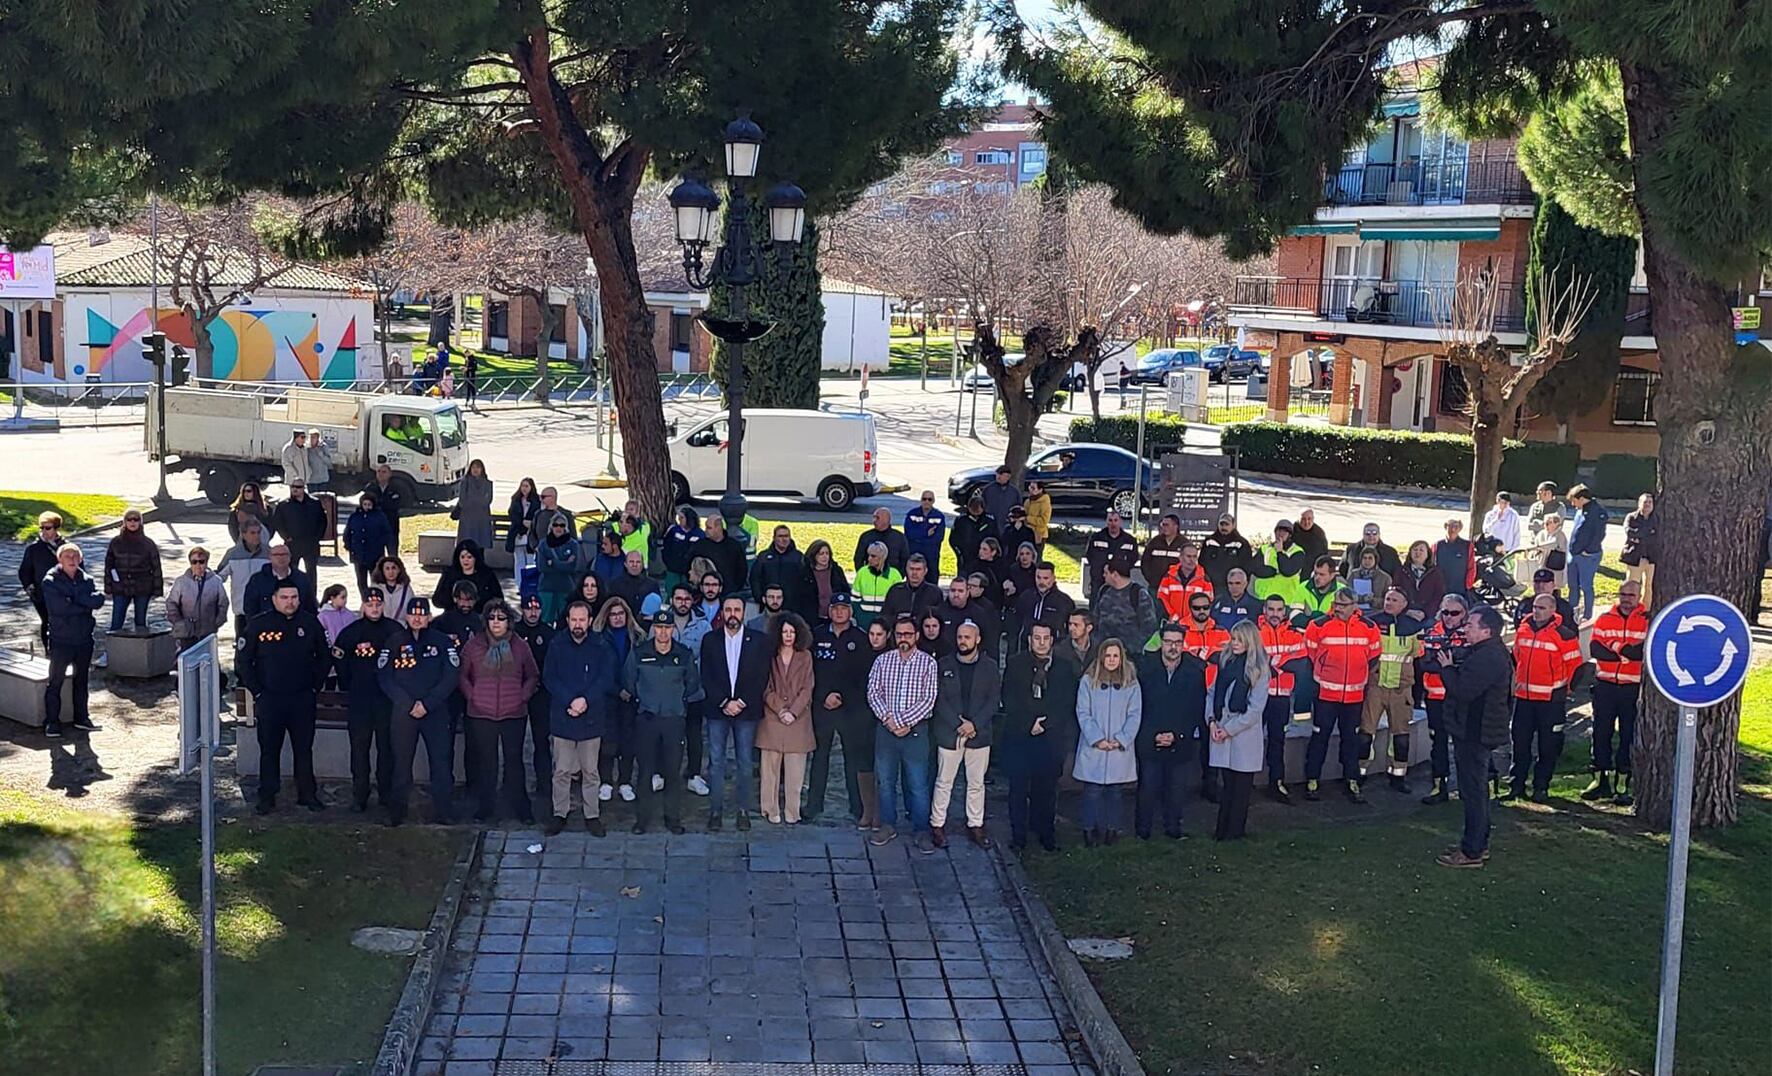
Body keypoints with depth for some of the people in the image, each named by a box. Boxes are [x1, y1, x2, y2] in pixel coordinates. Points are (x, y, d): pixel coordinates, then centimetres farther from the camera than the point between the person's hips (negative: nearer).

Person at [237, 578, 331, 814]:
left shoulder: (310, 623, 2)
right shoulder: (257, 625, -2)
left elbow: (324, 657, 12)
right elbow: (243, 662, 3)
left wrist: (315, 687, 6)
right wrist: (257, 692, -2)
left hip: (303, 700, 1)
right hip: (268, 700, -1)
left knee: (304, 749, 8)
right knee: (269, 750, 5)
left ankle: (307, 794, 17)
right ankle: (267, 797, 14)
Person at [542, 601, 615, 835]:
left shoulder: (601, 646, 1)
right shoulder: (556, 645, 2)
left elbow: (606, 679, -2)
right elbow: (549, 679, -1)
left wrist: (585, 700, -15)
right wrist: (569, 702, -13)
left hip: (592, 717, 0)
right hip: (562, 717, 0)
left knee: (590, 771, 7)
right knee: (562, 771, 4)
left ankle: (592, 814, 14)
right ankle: (560, 813, 15)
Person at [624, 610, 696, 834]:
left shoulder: (684, 655, 3)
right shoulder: (638, 653, 0)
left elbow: (693, 683, 15)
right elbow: (627, 682, 11)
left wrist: (679, 699, 9)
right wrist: (640, 699, 8)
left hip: (674, 718, 1)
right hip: (646, 718, 0)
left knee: (673, 770, 2)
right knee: (644, 770, 1)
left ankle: (673, 817, 12)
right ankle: (642, 818, 10)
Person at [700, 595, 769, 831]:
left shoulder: (758, 641, 4)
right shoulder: (710, 640, 5)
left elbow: (762, 678, 0)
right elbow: (706, 677, 1)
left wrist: (742, 703, -9)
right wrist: (724, 702, -10)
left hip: (747, 709, 0)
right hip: (717, 710, 0)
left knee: (744, 763, 3)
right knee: (716, 762, 0)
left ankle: (743, 811, 10)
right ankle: (715, 811, 5)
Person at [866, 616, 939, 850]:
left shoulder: (928, 663, -1)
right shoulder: (883, 661, 6)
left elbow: (928, 699, -7)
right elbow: (873, 693, 3)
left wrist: (902, 721, -13)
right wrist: (887, 718, -12)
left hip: (915, 730, -3)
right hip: (886, 729, 3)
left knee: (918, 784, -1)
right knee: (885, 780, 9)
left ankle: (921, 831, 7)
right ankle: (888, 826, 21)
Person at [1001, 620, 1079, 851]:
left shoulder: (1064, 667, 9)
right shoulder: (1015, 664, 6)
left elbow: (1067, 704, 2)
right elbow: (1009, 701, -1)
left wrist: (1045, 724, -9)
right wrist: (1029, 724, -10)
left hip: (1051, 736, 1)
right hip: (1019, 736, -1)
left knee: (1047, 788, 3)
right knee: (1018, 787, 1)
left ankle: (1046, 833, 13)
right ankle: (1018, 835, 8)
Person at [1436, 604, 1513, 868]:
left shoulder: (1488, 658, -23)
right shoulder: (1482, 652, 13)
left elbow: (1463, 691, -27)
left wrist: (1447, 667, -14)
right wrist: (1446, 653, -2)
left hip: (1475, 733, -11)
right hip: (1476, 730, 11)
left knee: (1473, 790, -5)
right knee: (1476, 789, 19)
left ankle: (1472, 852, 0)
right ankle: (1479, 844, 29)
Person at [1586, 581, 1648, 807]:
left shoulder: (1648, 621, 0)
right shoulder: (1604, 619, 8)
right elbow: (1595, 648, -5)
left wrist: (1615, 646, -16)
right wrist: (1628, 652, -15)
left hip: (1633, 688, -2)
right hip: (1605, 685, 2)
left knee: (1628, 736, 2)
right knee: (1601, 733, 6)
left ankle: (1623, 786, 7)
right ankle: (1601, 781, 15)